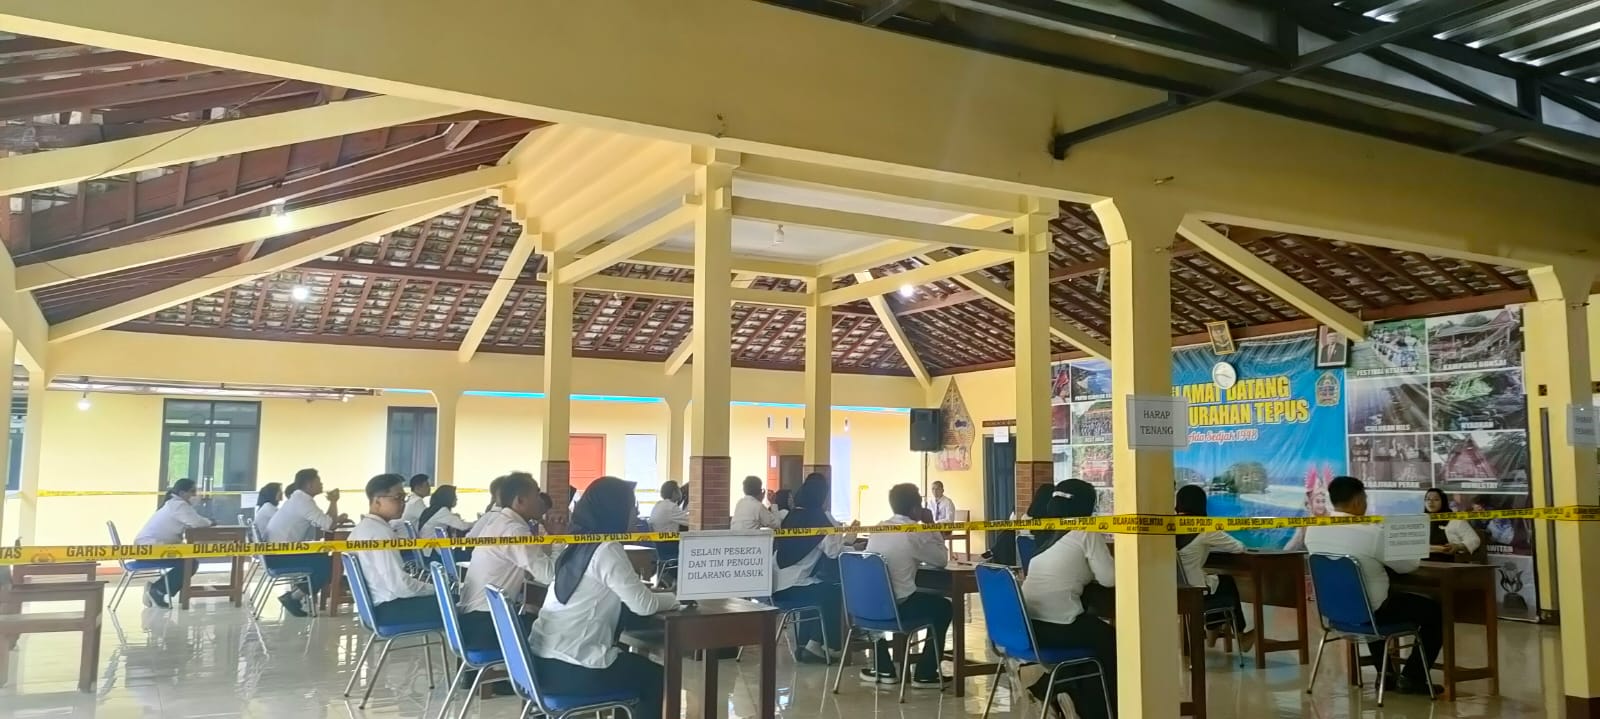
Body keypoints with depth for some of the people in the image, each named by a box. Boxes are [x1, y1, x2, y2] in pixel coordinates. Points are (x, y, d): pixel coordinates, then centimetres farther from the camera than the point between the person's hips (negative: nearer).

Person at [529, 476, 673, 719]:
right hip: (571, 669, -8)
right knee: (654, 676, 14)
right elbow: (644, 605, -16)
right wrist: (675, 597, 2)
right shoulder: (607, 549, -14)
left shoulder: (577, 545, 12)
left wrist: (654, 590, 14)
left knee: (636, 664, 28)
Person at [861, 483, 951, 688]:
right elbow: (942, 560, 4)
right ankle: (925, 674, 21)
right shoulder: (916, 532, -9)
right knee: (943, 607, 20)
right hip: (899, 606, -5)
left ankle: (883, 669, 39)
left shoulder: (878, 529, 10)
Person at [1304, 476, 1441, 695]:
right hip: (1369, 612, -6)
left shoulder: (1312, 530, -4)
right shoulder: (1371, 532, -24)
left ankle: (1385, 673, 41)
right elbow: (1406, 566, -8)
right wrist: (1415, 558, 14)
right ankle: (1411, 677, 18)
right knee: (1435, 611, 13)